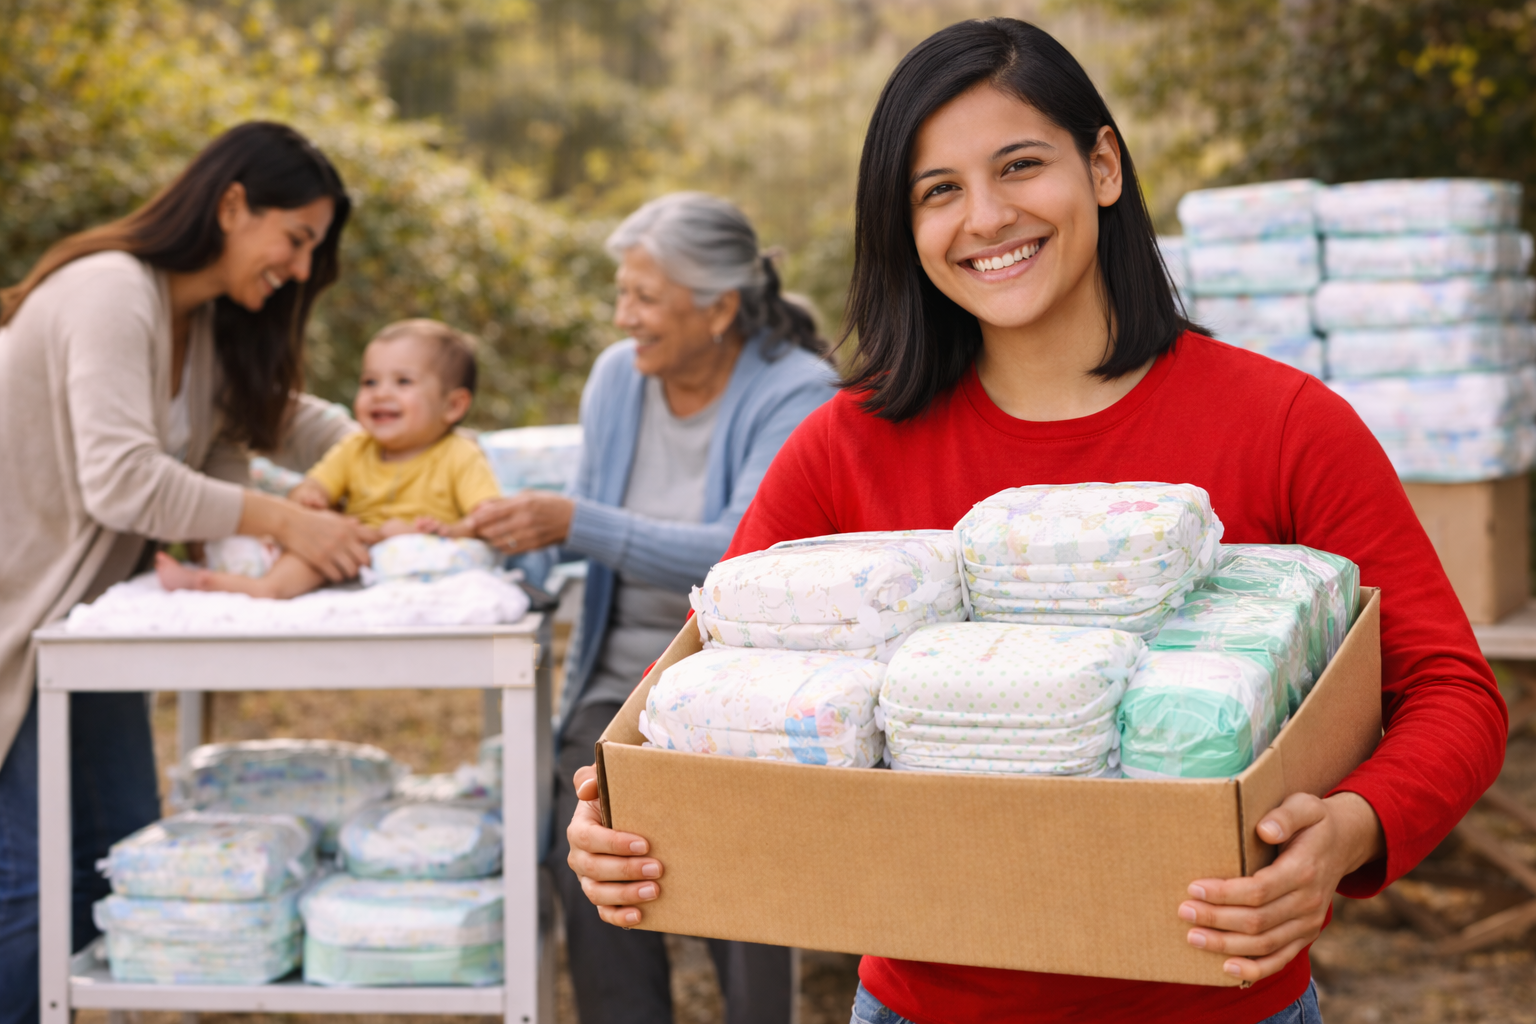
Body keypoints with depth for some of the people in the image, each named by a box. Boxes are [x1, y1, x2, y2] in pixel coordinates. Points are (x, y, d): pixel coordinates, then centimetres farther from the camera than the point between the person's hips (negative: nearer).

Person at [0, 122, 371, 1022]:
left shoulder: (211, 320, 8)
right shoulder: (112, 292, -21)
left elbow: (264, 409, 25)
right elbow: (121, 480, -30)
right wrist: (283, 521, -27)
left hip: (86, 613, 9)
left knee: (122, 854, 8)